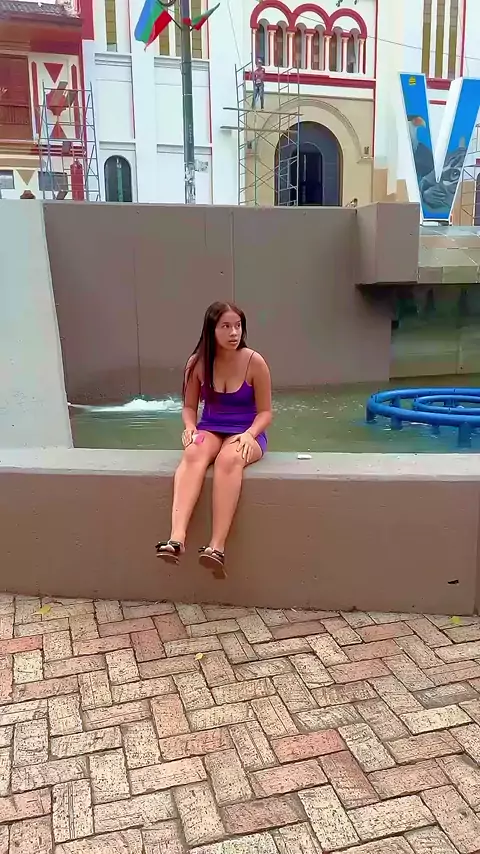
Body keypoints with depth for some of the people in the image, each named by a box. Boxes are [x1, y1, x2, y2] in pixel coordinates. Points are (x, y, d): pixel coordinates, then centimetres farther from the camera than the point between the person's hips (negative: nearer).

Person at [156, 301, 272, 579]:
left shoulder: (255, 362, -8)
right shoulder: (197, 363, -1)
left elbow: (265, 412, -3)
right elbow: (189, 407, 9)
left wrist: (249, 434, -22)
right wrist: (191, 428, -13)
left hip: (246, 433, -2)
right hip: (210, 430, 2)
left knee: (229, 459, -38)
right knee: (193, 454, -35)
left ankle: (217, 547, -45)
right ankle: (176, 537, -50)